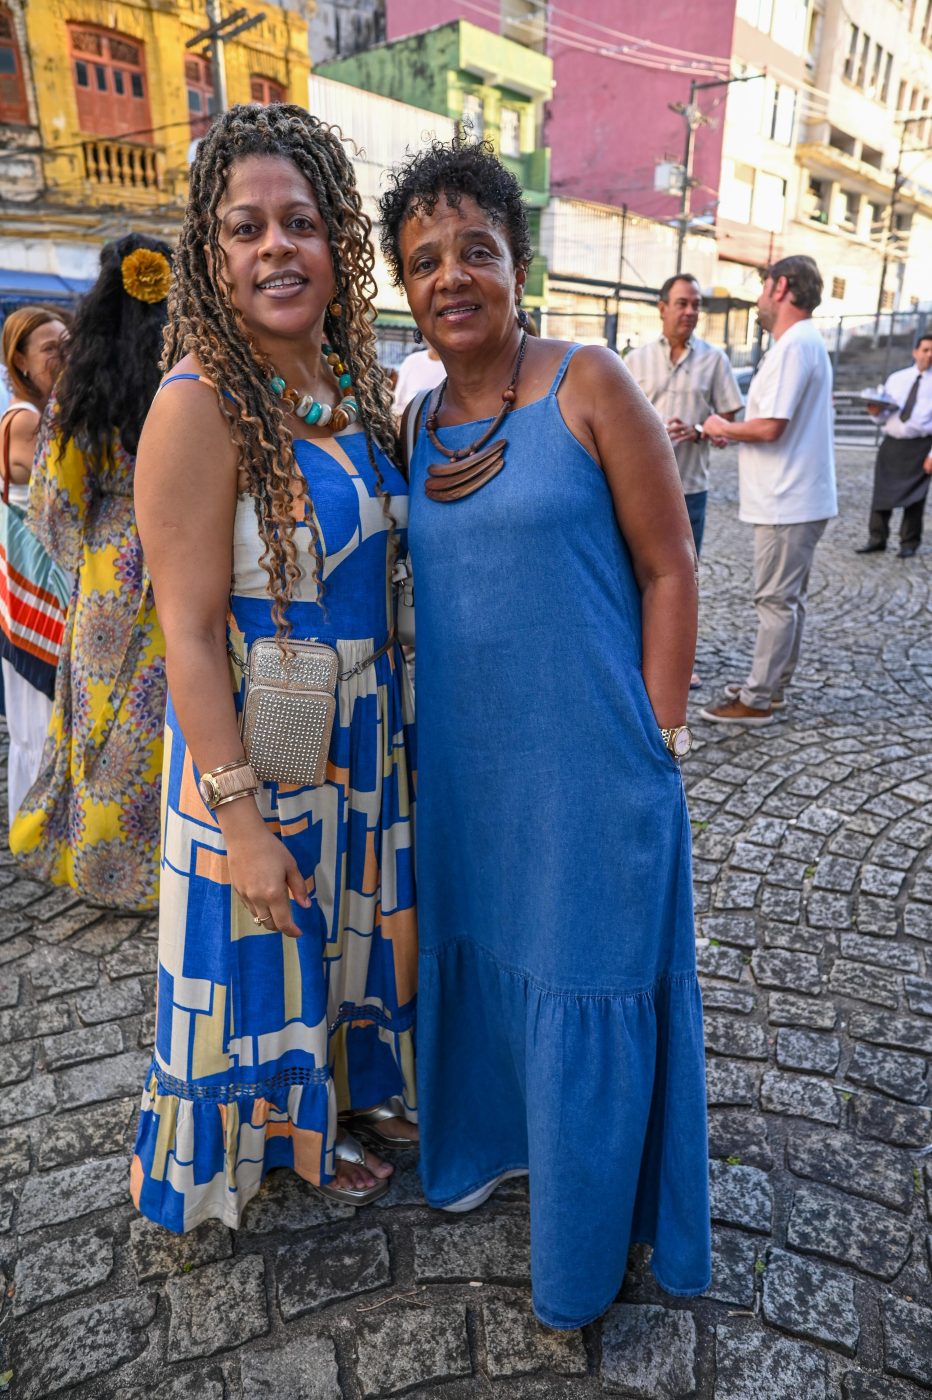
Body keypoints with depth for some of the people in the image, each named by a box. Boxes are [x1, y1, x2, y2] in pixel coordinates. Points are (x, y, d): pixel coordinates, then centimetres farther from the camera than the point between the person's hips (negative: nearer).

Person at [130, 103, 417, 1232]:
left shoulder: (351, 380, 2)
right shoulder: (202, 406, -20)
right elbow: (190, 636, -21)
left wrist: (397, 715, 11)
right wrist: (240, 819, -21)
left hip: (365, 725, 7)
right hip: (255, 744, -7)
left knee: (359, 920, 24)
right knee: (272, 951, 14)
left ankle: (356, 1085, 51)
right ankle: (293, 1134, 42)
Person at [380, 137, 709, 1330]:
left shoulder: (588, 384, -8)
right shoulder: (417, 427, 7)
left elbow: (668, 567, -9)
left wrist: (656, 741, -12)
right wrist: (417, 744, 9)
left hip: (587, 762, -5)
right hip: (463, 760, 6)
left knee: (589, 982, 10)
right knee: (479, 949, 21)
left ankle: (592, 1235, 37)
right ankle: (490, 1136, 51)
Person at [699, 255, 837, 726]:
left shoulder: (793, 346, -17)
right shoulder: (807, 342, 17)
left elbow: (770, 426, -24)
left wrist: (722, 428, -7)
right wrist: (734, 432, 10)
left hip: (788, 502, -10)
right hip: (797, 497, 10)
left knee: (776, 600, -4)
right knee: (788, 598, 15)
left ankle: (757, 700, 3)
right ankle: (772, 684, 27)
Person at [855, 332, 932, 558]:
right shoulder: (896, 378, 10)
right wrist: (876, 409, -10)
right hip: (892, 443, 3)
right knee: (882, 492, 4)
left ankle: (909, 543, 16)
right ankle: (877, 539, 14)